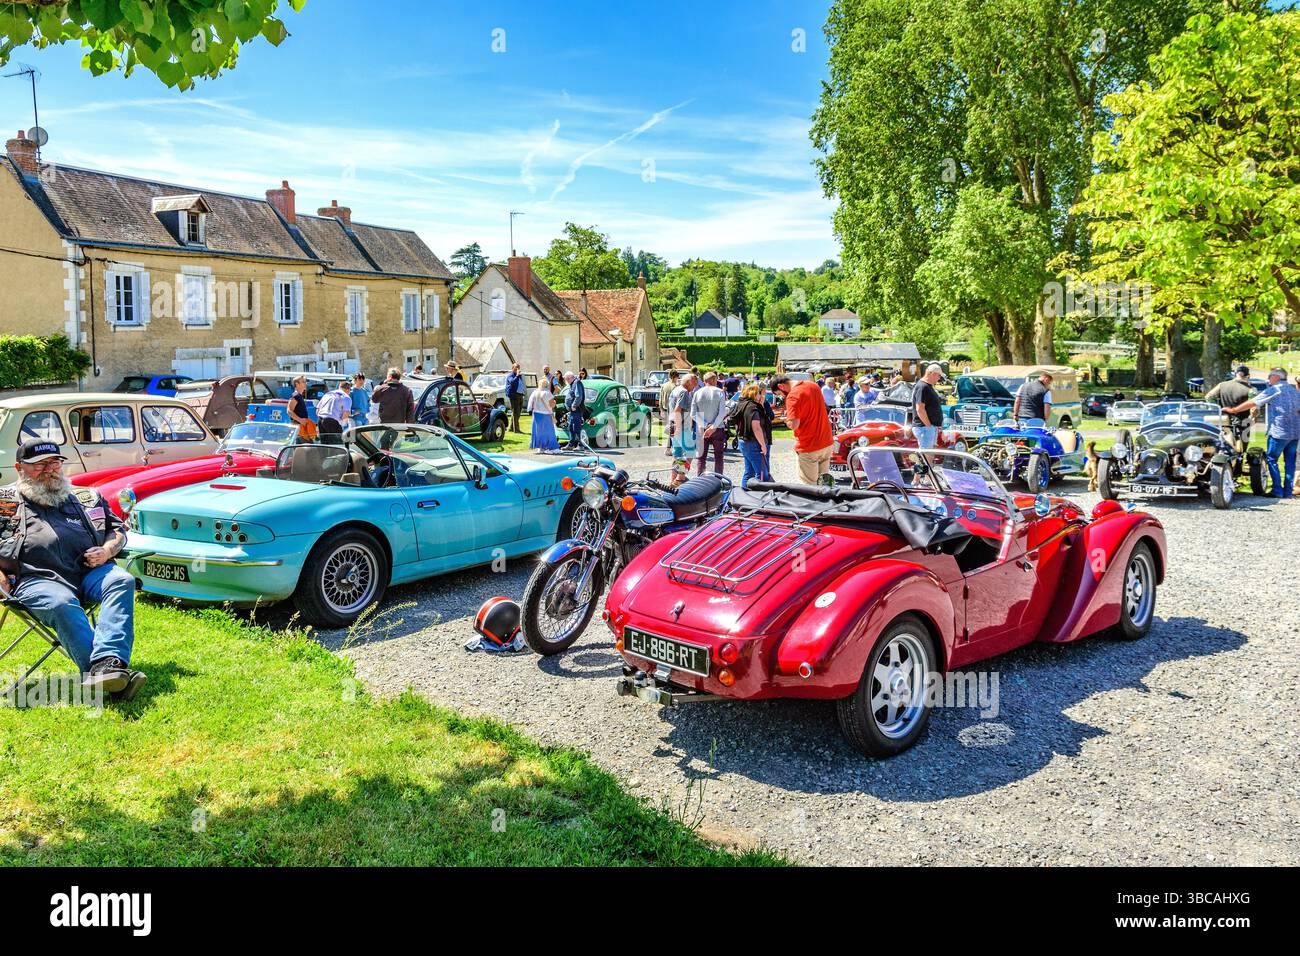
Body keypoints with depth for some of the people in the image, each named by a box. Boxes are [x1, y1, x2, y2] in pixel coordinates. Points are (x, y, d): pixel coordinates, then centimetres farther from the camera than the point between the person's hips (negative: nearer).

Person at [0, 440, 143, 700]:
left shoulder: (82, 498, 27)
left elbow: (118, 530, 29)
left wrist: (107, 551, 5)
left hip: (88, 571, 3)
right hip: (35, 578, -3)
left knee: (122, 581, -28)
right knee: (62, 604, -35)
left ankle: (107, 664, -47)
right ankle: (107, 681, -48)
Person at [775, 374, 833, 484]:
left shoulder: (792, 396, -18)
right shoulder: (813, 385, 6)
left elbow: (794, 425, -24)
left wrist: (787, 419, -4)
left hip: (808, 448, -7)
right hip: (827, 442, 7)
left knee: (809, 485, 0)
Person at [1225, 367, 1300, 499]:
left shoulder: (1273, 390, -6)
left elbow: (1252, 403, -6)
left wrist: (1233, 410, 2)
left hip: (1279, 432, -7)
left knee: (1271, 459, 0)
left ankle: (1277, 490, -5)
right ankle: (1288, 490, 9)